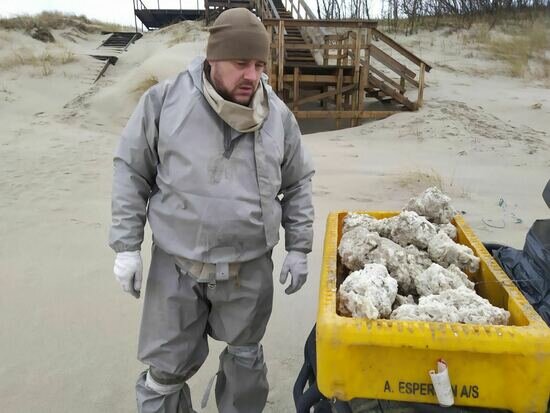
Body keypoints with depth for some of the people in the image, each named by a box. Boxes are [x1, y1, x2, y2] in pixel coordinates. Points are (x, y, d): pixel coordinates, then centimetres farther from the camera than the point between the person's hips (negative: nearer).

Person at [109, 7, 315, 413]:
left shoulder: (279, 115, -3)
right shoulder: (164, 101, -9)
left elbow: (297, 185, 8)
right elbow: (132, 173, -2)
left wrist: (298, 248, 4)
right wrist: (127, 245, -4)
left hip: (250, 267, 2)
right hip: (176, 265, -1)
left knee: (245, 358, 19)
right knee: (166, 366, 12)